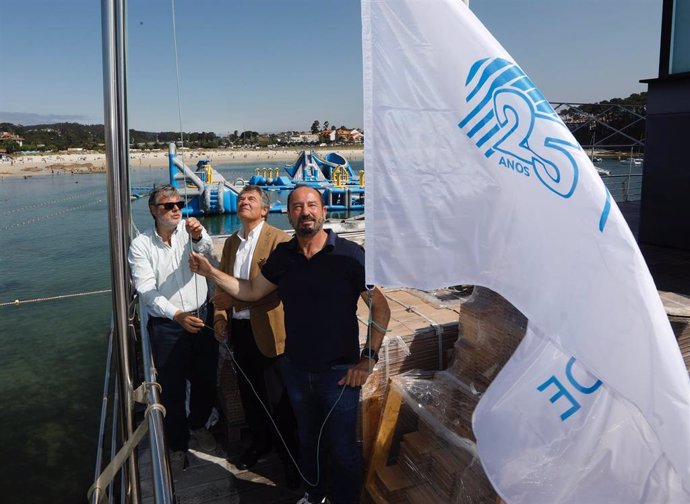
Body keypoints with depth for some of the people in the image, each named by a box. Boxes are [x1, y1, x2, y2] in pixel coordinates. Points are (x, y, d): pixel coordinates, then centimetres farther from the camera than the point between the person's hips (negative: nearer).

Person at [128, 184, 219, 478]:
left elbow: (206, 255, -22)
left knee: (205, 380, 17)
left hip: (201, 317, 2)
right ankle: (178, 447, 29)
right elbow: (146, 290, -14)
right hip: (167, 325, -2)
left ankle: (198, 425, 45)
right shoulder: (141, 245, -7)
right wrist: (177, 315, -27)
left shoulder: (190, 230, -4)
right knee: (172, 388, 8)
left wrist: (199, 237, -45)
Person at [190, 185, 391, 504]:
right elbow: (252, 291, 11)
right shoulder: (282, 256, -1)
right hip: (296, 369, 5)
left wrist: (368, 358, -14)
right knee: (307, 440, 24)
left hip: (339, 372, -4)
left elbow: (380, 307, -12)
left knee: (342, 450, 9)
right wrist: (210, 271, 3)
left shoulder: (349, 255, -16)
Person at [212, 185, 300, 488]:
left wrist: (238, 299, -25)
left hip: (268, 329, -6)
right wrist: (220, 317, 1)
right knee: (249, 392, 19)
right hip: (239, 329, 7)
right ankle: (259, 443, 41)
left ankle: (290, 456, 22)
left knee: (278, 398, 4)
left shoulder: (278, 239, -12)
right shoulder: (231, 243, 12)